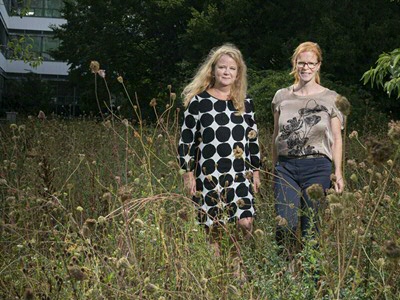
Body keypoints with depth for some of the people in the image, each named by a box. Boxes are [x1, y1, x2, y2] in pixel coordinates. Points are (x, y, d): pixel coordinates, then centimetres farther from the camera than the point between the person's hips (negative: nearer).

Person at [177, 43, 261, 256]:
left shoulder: (245, 103, 12)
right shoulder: (198, 101, 0)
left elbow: (253, 139, 17)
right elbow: (186, 139, 1)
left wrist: (256, 171, 15)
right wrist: (188, 173, -3)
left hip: (240, 175, 2)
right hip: (208, 175, -2)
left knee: (245, 222, -11)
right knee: (212, 228, 0)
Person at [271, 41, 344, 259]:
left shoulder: (330, 98, 5)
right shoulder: (282, 97, 10)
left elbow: (336, 139, 6)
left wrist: (338, 173, -2)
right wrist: (274, 168, 14)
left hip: (317, 167, -1)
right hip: (286, 166, 2)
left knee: (311, 224, 1)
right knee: (285, 225, -10)